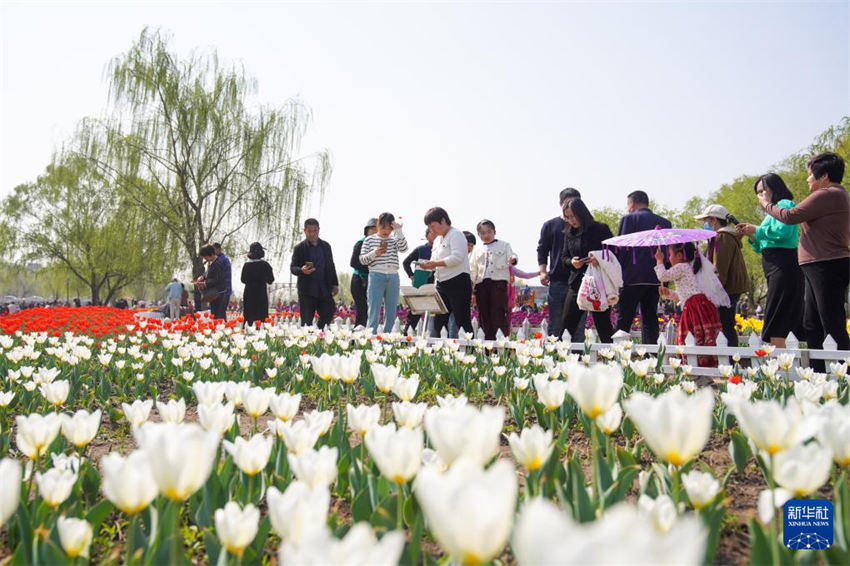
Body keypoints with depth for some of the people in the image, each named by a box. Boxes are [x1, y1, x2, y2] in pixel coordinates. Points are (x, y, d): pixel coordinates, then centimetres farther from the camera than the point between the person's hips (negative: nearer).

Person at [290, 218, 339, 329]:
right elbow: (292, 268, -2)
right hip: (307, 290, -3)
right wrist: (301, 270, -24)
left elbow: (331, 266, 17)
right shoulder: (299, 248, 0)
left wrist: (335, 284, 11)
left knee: (328, 315, 1)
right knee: (306, 321, 0)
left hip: (325, 289, 3)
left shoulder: (326, 246, 12)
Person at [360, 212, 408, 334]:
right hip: (376, 276, -3)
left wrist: (398, 231, -10)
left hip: (393, 277, 3)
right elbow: (362, 260, 4)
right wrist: (374, 253, -12)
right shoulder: (369, 240, 7)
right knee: (374, 310, -6)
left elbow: (404, 249, -8)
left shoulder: (394, 240, 12)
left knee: (391, 311, 6)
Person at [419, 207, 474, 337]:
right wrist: (428, 264, -1)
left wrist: (435, 263, -19)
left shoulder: (456, 234, -7)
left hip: (458, 283, -9)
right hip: (442, 284, 9)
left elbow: (457, 258, -20)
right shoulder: (437, 240, 20)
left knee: (463, 322, -7)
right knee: (438, 321, 7)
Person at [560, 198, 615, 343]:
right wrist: (571, 262, -7)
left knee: (603, 325, 1)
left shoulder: (600, 229, -2)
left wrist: (599, 259, -21)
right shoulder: (569, 233, 11)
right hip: (576, 283, 4)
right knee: (567, 325, 3)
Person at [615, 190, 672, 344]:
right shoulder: (664, 222, 12)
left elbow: (620, 249, -7)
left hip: (633, 277, -5)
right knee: (650, 319, 10)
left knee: (623, 319, -3)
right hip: (656, 278, 5)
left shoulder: (628, 219, -3)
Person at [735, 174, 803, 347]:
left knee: (775, 323, -13)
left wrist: (757, 230, -10)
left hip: (783, 264, -10)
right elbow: (762, 247, 23)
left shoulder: (785, 204, -3)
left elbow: (783, 232, -22)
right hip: (775, 268, 10)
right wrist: (750, 235, 8)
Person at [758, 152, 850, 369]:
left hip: (826, 268, -11)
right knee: (811, 327, 13)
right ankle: (818, 373, 17)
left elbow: (790, 216, -15)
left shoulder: (828, 194, -13)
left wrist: (766, 204, 2)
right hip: (818, 268, 11)